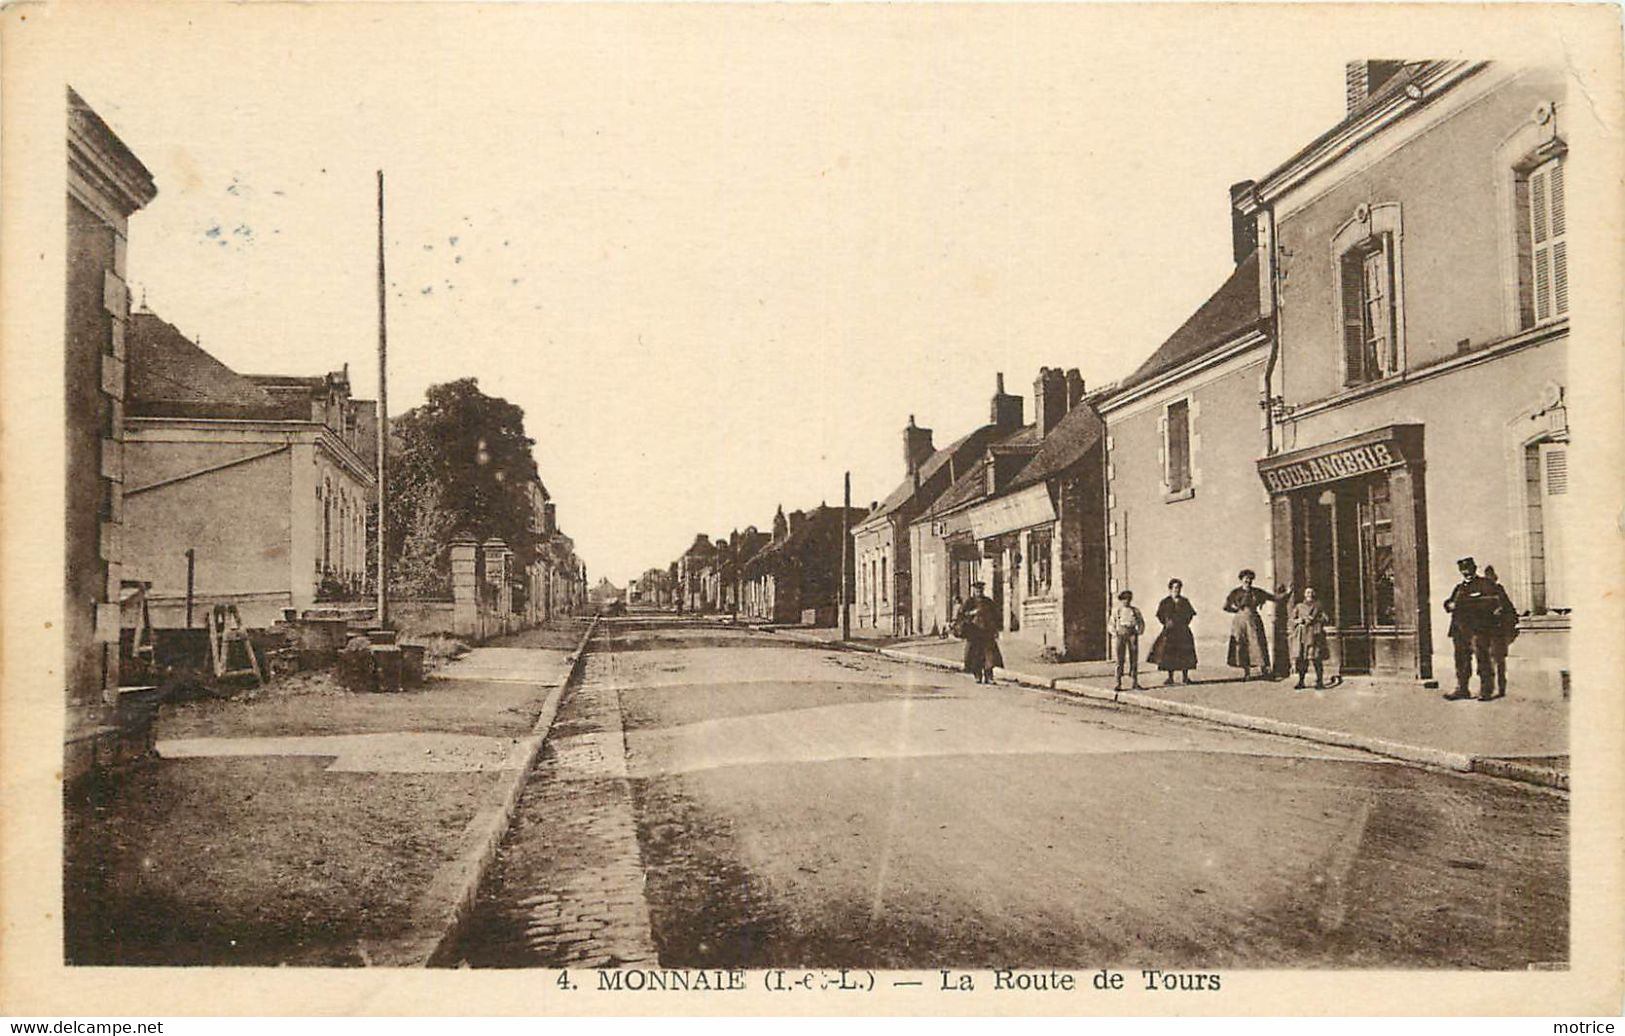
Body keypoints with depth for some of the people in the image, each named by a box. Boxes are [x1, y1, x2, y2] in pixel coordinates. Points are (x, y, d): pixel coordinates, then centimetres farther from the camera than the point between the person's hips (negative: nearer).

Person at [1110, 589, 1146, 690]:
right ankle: (1118, 683, -2)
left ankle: (1135, 682, 8)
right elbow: (1112, 624, 8)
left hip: (1132, 635, 1)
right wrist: (1114, 634, -4)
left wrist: (1139, 632, 2)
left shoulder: (1135, 611, 9)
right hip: (1121, 634, -1)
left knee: (1134, 658, 1)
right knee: (1120, 659, -5)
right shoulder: (1116, 611, 7)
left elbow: (1141, 623, 16)